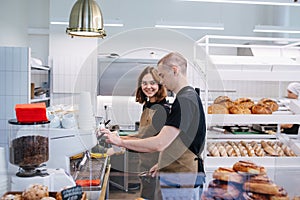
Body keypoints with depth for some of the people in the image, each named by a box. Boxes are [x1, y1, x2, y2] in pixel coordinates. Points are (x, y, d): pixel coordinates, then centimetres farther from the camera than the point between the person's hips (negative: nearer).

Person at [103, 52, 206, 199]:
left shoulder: (185, 100, -21)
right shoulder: (191, 96, 13)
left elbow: (160, 143, -26)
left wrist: (121, 142, -18)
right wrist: (163, 163, 20)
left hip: (178, 179, -10)